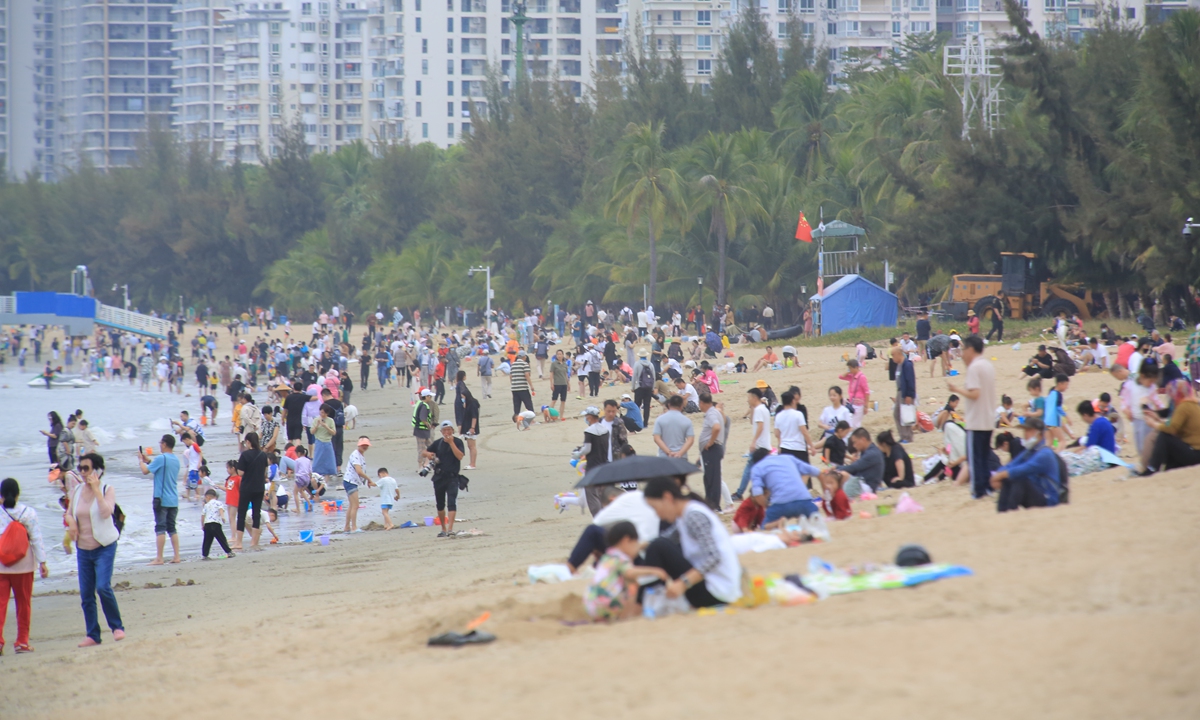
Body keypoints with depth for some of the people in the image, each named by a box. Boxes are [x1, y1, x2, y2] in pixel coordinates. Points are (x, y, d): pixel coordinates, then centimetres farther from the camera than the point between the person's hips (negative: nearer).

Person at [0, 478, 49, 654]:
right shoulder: (28, 513, -4)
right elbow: (36, 539, -4)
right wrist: (42, 562, -1)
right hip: (23, 566, 1)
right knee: (24, 604, 11)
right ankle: (22, 641, 13)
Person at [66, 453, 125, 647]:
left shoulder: (107, 490, -7)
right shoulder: (77, 491, 6)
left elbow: (106, 512, -23)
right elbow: (69, 512, 19)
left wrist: (96, 489, -21)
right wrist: (71, 523, -3)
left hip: (104, 547, -5)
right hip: (83, 549, 5)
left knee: (103, 587, -18)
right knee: (86, 594, 4)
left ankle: (117, 627, -1)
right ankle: (92, 635, 13)